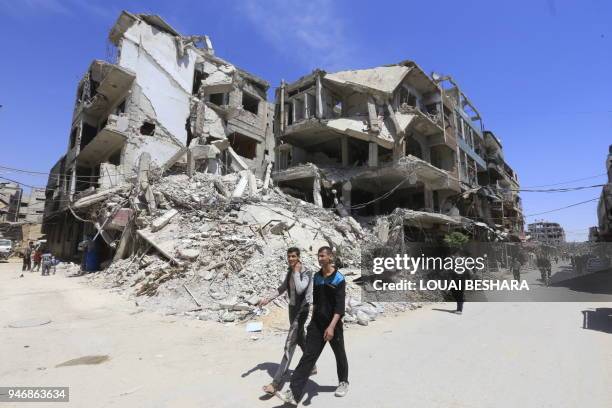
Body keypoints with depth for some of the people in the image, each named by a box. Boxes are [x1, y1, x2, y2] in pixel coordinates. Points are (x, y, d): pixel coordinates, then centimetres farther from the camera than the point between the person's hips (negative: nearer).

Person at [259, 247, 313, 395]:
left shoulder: (306, 273, -18)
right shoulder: (290, 271, 4)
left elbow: (300, 290, -35)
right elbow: (283, 288, 15)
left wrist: (296, 272, -26)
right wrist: (269, 299, 7)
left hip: (302, 309, -8)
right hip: (292, 308, 8)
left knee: (289, 345, -9)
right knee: (300, 340, 22)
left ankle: (277, 383, -7)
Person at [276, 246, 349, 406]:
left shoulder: (339, 279, -15)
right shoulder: (316, 277, 4)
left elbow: (340, 306, -21)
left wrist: (331, 326, -30)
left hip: (334, 324, -4)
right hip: (316, 323, 4)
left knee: (339, 354, 15)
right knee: (308, 356, -1)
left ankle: (343, 383, 41)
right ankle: (294, 394, -3)